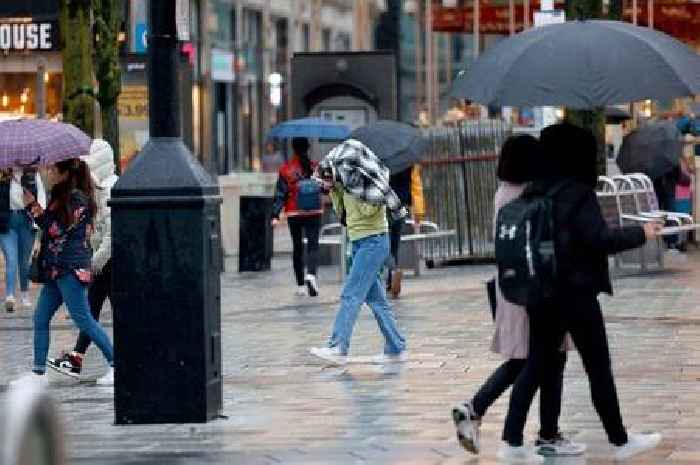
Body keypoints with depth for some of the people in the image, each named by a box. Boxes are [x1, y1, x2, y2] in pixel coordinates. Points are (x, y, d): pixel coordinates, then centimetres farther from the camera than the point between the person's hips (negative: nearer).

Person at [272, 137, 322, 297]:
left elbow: (280, 194, -8)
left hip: (294, 214, 1)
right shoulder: (315, 166, -5)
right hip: (314, 212, -1)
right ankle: (311, 274, -29)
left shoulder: (286, 168, -6)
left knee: (297, 248, 11)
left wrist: (275, 215, -9)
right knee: (313, 245, -3)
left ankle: (301, 285, 13)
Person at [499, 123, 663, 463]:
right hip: (575, 293, -7)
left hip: (541, 293, 7)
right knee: (599, 367, 5)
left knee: (537, 365, 9)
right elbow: (599, 239, -19)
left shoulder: (535, 193, 7)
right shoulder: (578, 193, -14)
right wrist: (641, 233, -8)